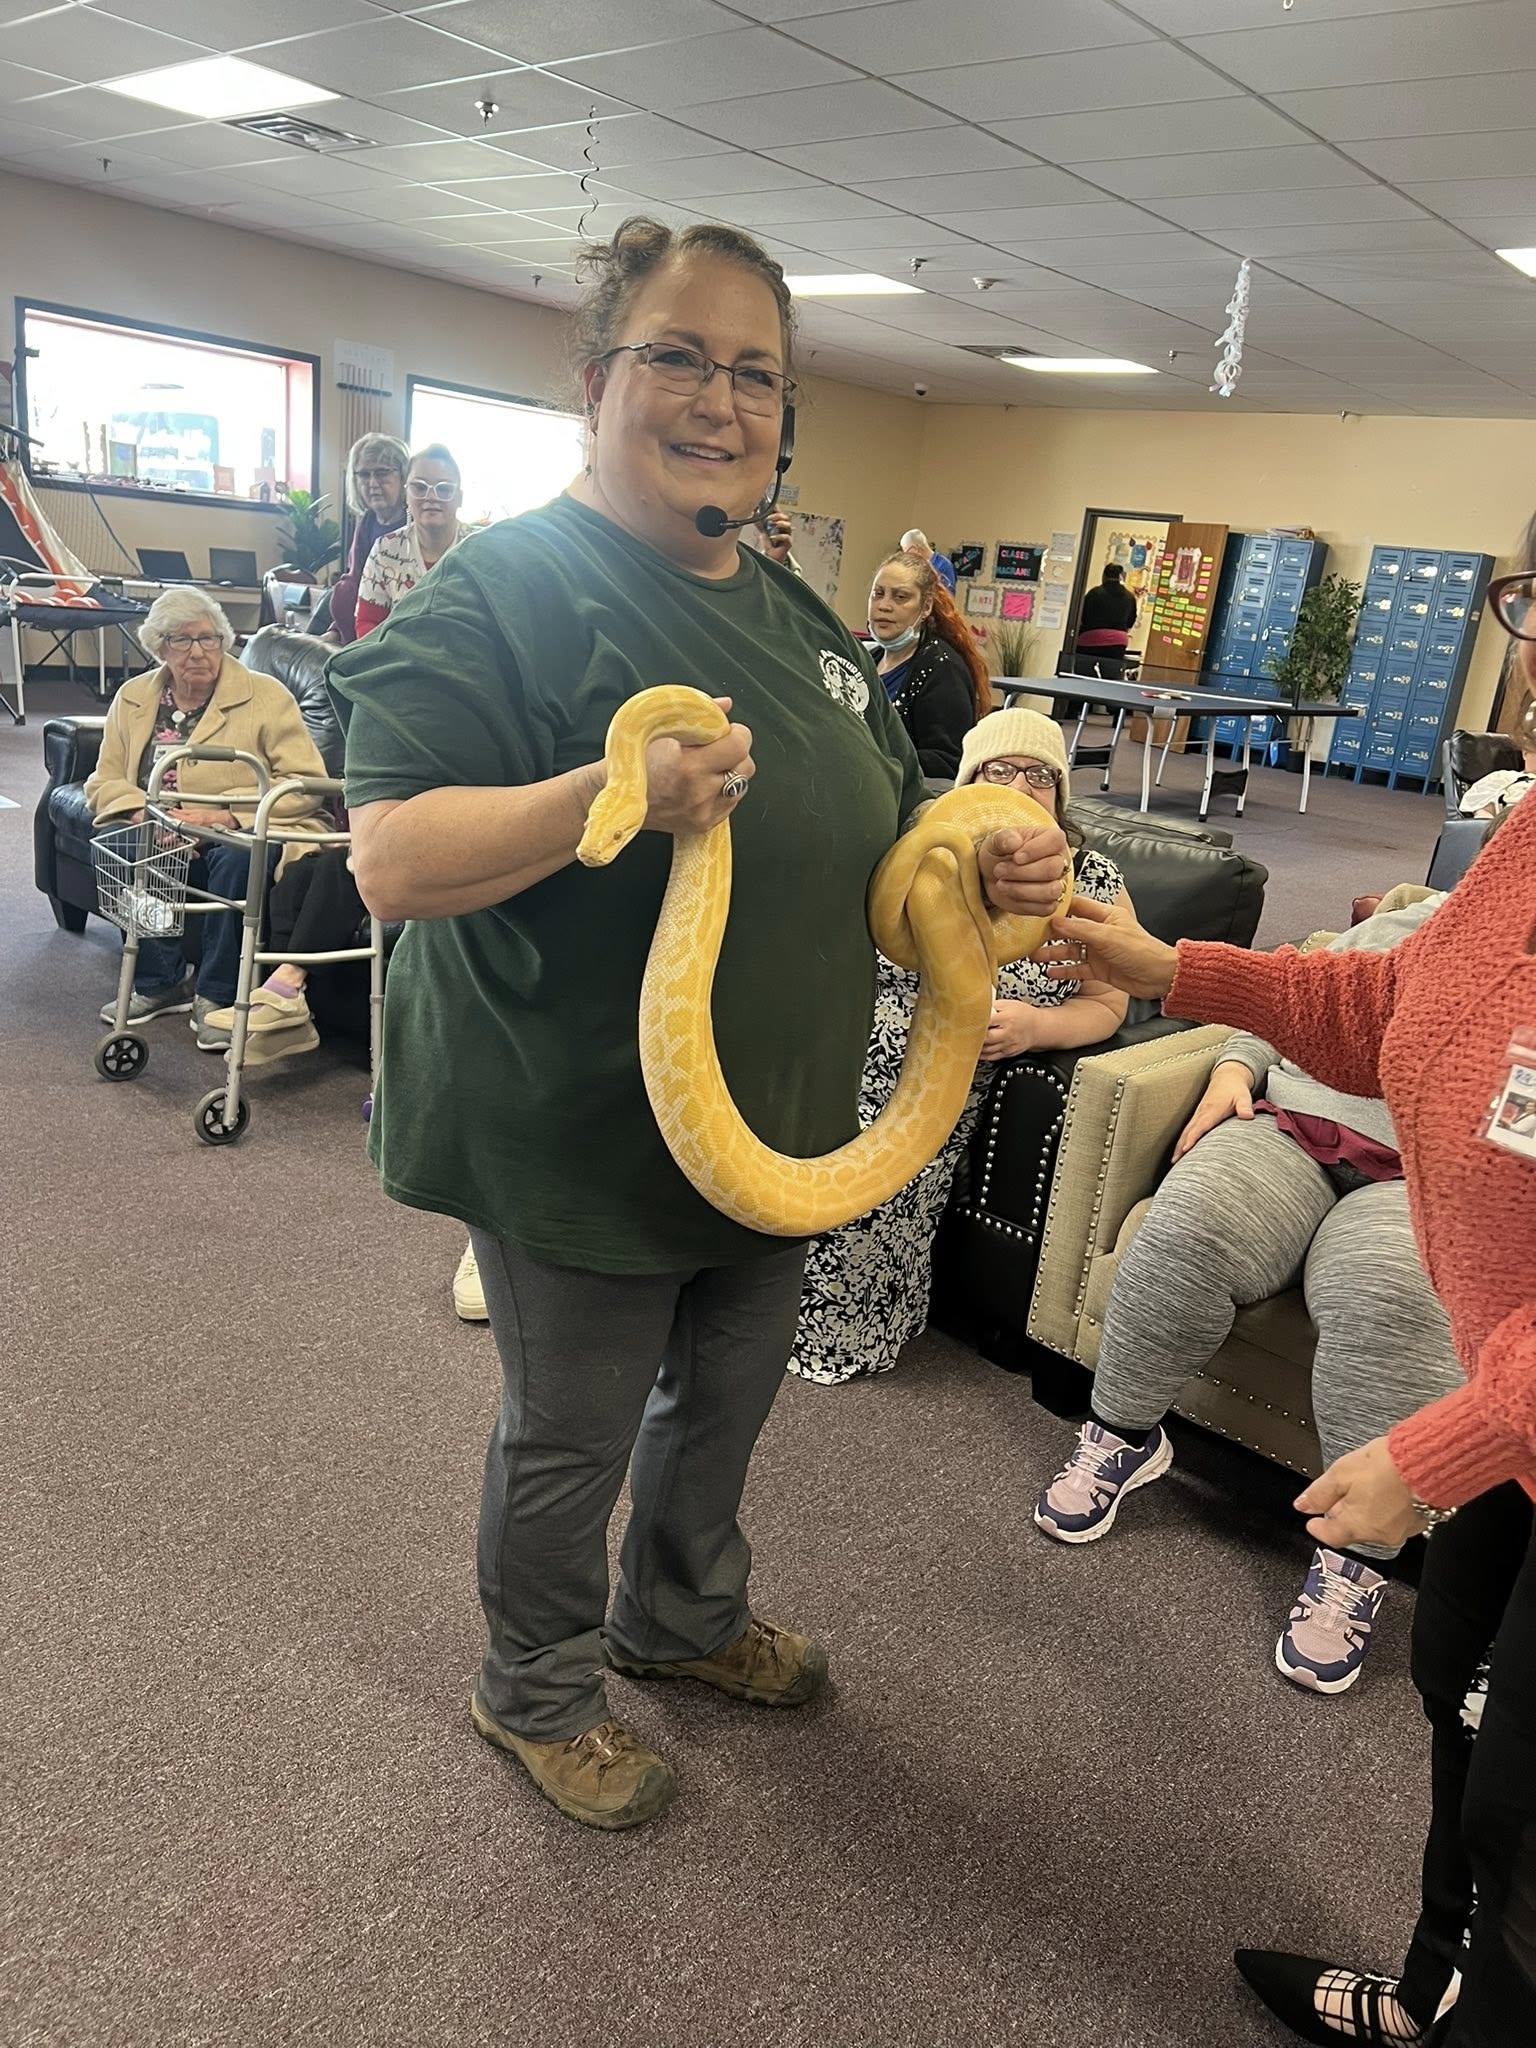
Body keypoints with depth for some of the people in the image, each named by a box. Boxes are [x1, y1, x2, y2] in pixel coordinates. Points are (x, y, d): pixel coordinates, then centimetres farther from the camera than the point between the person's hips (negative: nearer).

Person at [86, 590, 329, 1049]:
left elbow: (306, 784, -11)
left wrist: (230, 814, -23)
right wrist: (144, 813, -13)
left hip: (242, 839, -4)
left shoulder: (265, 696, -2)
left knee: (235, 859, -38)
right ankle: (161, 982, -11)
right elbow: (104, 781, 10)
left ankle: (215, 997, -20)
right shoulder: (133, 698, 11)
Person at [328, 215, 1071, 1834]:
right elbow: (392, 862, -24)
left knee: (727, 1393, 25)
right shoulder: (506, 590, -16)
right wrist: (615, 795, -39)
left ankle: (686, 1617, 53)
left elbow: (871, 837, 16)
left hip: (770, 1120, 8)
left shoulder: (796, 616, 8)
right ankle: (539, 1692, 42)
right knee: (573, 1439, 13)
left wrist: (994, 866, -5)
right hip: (579, 1137, -7)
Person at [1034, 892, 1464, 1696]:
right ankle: (1122, 1435, -8)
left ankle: (1356, 1559, -22)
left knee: (1387, 1297, -36)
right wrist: (1233, 1071, 5)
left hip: (1422, 1180, -2)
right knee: (1187, 1228, -29)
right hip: (1288, 1126, 2)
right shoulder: (1401, 924, 24)